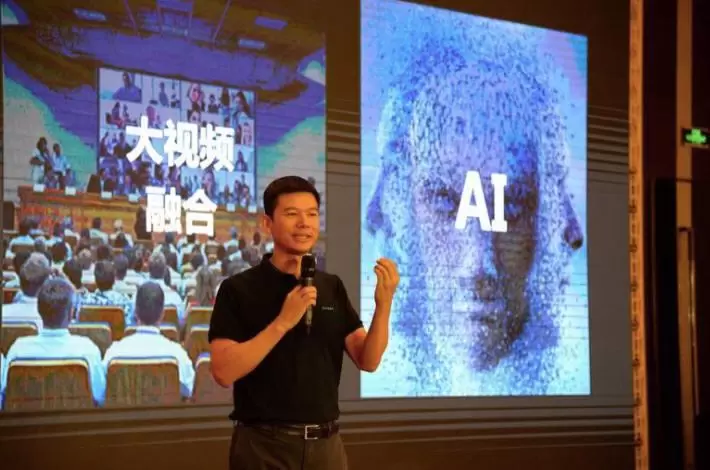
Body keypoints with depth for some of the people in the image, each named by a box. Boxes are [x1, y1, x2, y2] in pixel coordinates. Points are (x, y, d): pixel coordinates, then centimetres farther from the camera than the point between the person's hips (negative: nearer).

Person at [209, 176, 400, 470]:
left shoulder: (332, 287, 8)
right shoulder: (239, 289, -6)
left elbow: (368, 360, 1)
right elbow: (223, 372, -16)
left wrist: (383, 304, -14)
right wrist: (283, 322, -23)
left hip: (325, 444, 4)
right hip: (264, 446, -4)